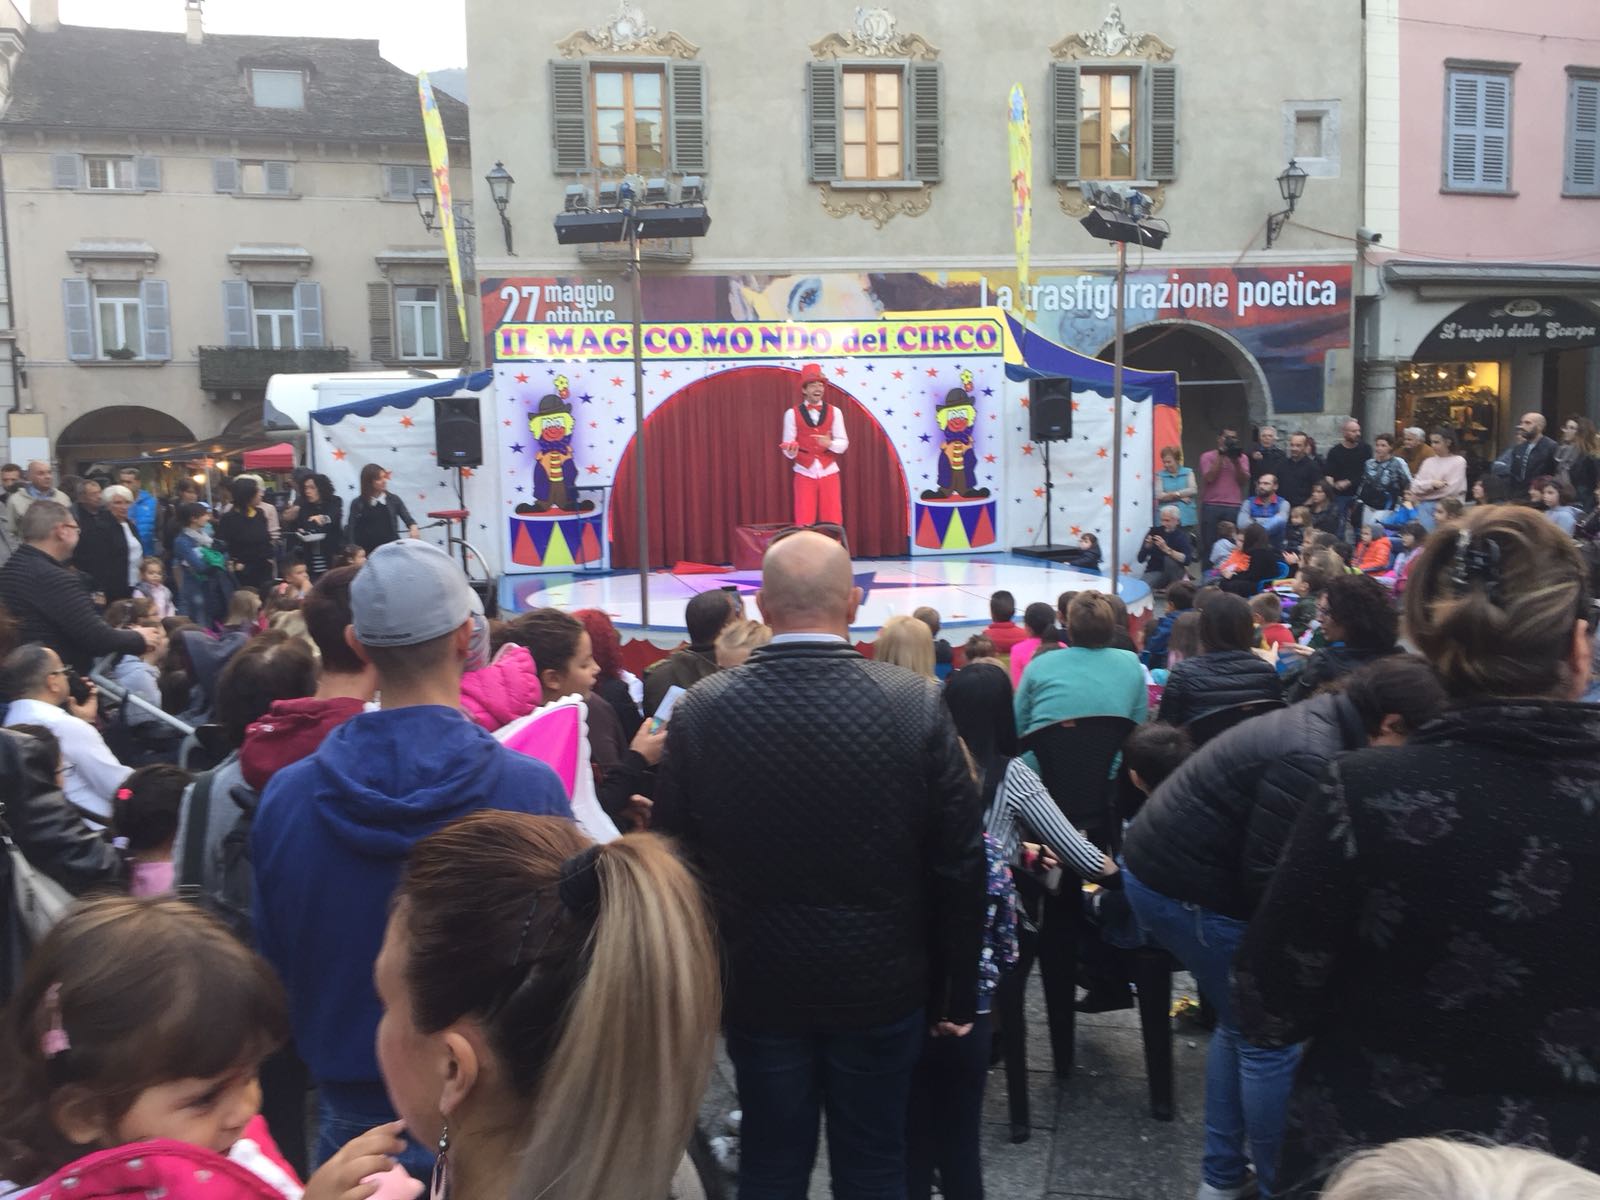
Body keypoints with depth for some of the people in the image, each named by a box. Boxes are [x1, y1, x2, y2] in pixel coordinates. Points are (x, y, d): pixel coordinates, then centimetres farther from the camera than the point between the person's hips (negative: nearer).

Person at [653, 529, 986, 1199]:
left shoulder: (702, 709, -11)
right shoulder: (917, 704, -14)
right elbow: (960, 863, -10)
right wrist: (956, 993, 3)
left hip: (757, 985, 1)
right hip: (880, 987, 0)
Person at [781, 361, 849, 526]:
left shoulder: (834, 412, 6)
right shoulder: (792, 413, 1)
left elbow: (843, 444, 2)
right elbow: (788, 448, 0)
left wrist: (830, 443, -19)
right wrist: (791, 450, -23)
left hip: (829, 472, 1)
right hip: (804, 473, -1)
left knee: (832, 521, 0)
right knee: (804, 522, -2)